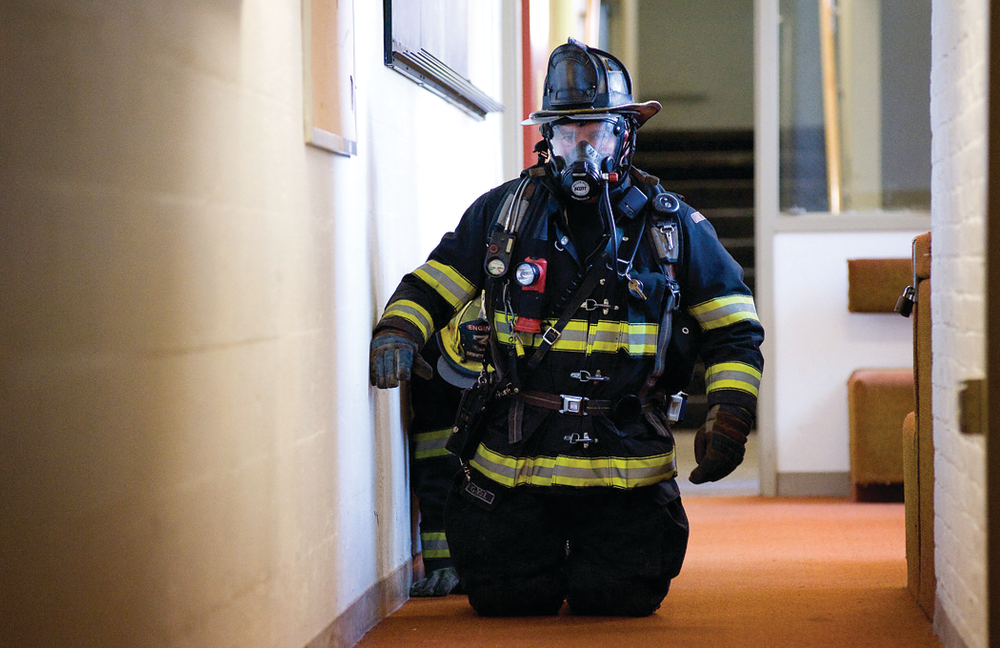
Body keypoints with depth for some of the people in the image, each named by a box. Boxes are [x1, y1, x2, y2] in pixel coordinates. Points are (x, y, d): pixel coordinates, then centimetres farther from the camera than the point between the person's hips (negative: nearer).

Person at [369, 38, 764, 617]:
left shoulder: (675, 227, 2)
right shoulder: (501, 213, 3)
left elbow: (735, 330, 7)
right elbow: (433, 284, 10)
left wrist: (731, 419, -5)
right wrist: (398, 332, -11)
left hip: (626, 465, -1)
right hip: (514, 459, 1)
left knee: (619, 600, -4)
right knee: (507, 598, 2)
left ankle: (602, 555, 33)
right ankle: (544, 550, 37)